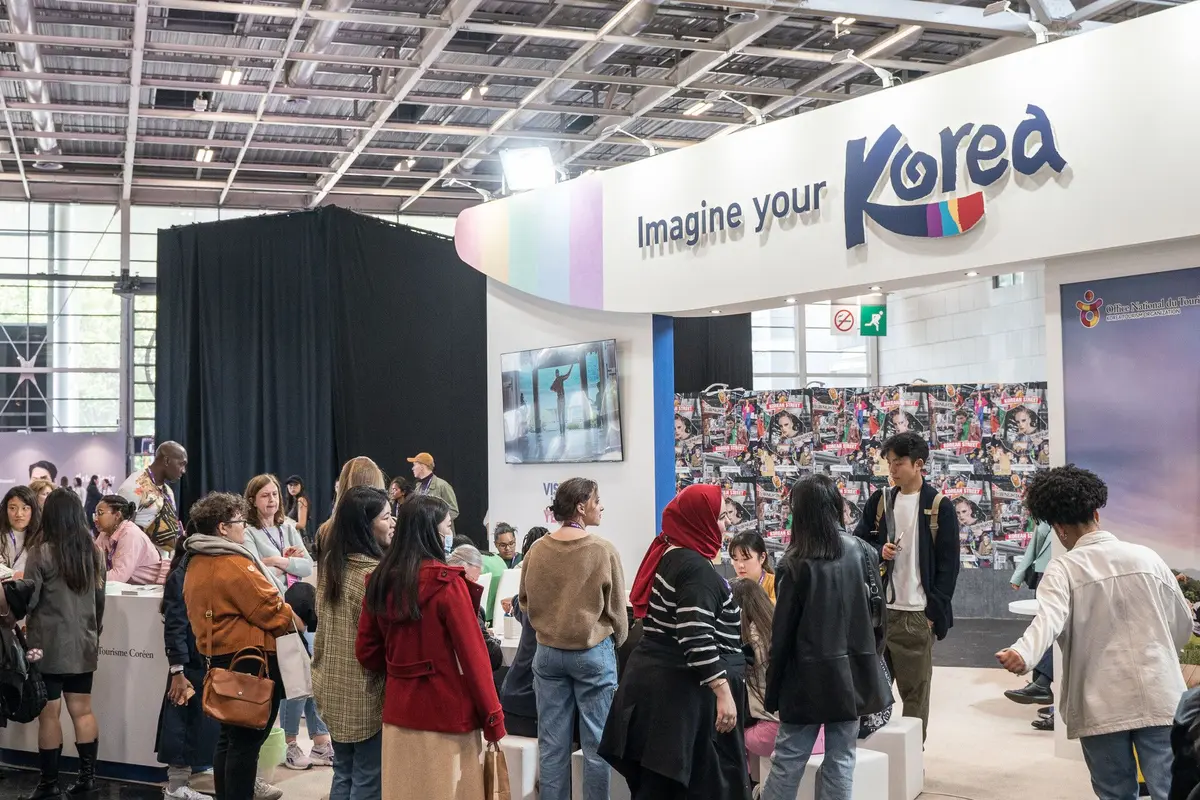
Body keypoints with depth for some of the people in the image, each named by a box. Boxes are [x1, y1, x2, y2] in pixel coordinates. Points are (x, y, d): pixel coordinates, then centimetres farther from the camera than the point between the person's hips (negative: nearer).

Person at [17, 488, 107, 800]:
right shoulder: (93, 552, 5)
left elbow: (27, 599, -9)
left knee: (48, 714, 2)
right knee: (82, 711, 11)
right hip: (83, 645, 5)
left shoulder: (41, 552, -12)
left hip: (49, 645, -5)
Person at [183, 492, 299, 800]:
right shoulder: (234, 564, -17)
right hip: (251, 658, -10)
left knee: (229, 737, 16)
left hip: (218, 656, 10)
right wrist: (297, 622, 0)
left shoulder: (196, 565, 11)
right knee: (247, 741, -3)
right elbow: (270, 608, -15)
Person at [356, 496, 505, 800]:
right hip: (446, 711, -6)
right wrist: (493, 718, -7)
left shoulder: (381, 581, 3)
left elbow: (366, 652, 9)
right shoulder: (446, 583, -15)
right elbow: (472, 654, -14)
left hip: (398, 710, 6)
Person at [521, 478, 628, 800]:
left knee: (552, 743, 8)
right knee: (596, 743, 5)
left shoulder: (538, 549, -3)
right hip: (594, 652, -3)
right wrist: (615, 644, 14)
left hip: (548, 652, 4)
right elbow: (616, 609, -4)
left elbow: (526, 601, 10)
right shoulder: (603, 550, -12)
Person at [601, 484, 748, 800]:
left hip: (659, 684, 10)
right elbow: (697, 639, -25)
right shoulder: (695, 567, -16)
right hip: (679, 691, -10)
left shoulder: (668, 556, 13)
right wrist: (723, 692, -26)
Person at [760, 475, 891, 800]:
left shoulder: (797, 563, -10)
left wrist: (773, 688, 0)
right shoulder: (863, 553, 1)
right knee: (841, 760, 9)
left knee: (788, 759, 4)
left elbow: (783, 631, -8)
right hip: (853, 673, 3)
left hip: (809, 676, -3)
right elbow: (878, 614, 5)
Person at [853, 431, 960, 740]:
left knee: (915, 690, 4)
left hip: (916, 613, -3)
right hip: (878, 609, 3)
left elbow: (948, 565, -3)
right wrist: (878, 551, -7)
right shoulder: (879, 500, 9)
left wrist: (934, 612, -8)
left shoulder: (939, 507, -3)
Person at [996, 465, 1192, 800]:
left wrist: (1023, 653, -43)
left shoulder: (1064, 569, -5)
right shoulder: (1146, 556, 5)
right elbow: (1183, 626, 15)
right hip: (1158, 697, 2)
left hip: (1103, 705, -2)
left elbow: (1049, 618, -26)